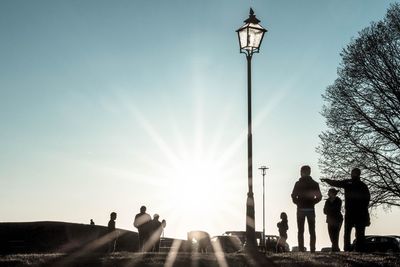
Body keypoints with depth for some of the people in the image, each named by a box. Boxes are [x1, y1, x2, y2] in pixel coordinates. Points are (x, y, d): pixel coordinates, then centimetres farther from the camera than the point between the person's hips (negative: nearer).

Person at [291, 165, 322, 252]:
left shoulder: (298, 183, -4)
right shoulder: (314, 184, 2)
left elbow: (293, 197, -8)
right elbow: (319, 197, -3)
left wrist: (299, 203, 8)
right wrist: (312, 202, 10)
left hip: (301, 209, -1)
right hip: (311, 209, 2)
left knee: (300, 231, 3)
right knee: (312, 231, 7)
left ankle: (301, 249, -2)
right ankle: (312, 249, 1)